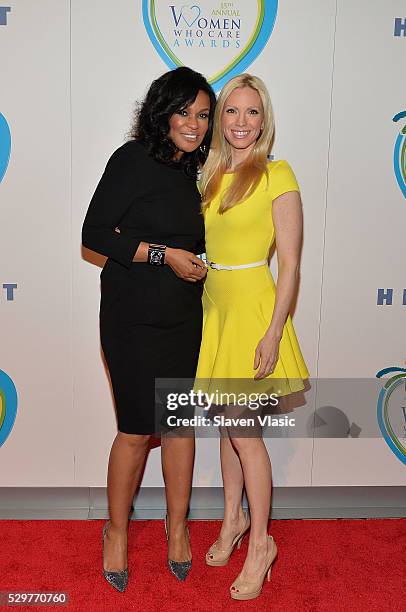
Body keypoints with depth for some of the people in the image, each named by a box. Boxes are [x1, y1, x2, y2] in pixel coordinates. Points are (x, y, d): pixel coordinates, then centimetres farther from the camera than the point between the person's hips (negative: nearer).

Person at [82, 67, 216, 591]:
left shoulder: (192, 169, 12)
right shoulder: (133, 159, -9)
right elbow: (95, 234, -13)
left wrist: (198, 262, 6)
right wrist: (164, 255, -16)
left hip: (185, 317, 6)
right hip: (133, 317, -6)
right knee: (137, 428, 1)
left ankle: (177, 524, 29)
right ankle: (117, 530, 24)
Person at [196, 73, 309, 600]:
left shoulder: (277, 176, -9)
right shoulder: (211, 176, 10)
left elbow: (290, 263, -11)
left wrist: (274, 332, -17)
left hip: (253, 305, -6)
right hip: (213, 304, 6)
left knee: (242, 429, -2)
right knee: (227, 423, 15)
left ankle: (261, 542, 17)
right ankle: (234, 518, 34)